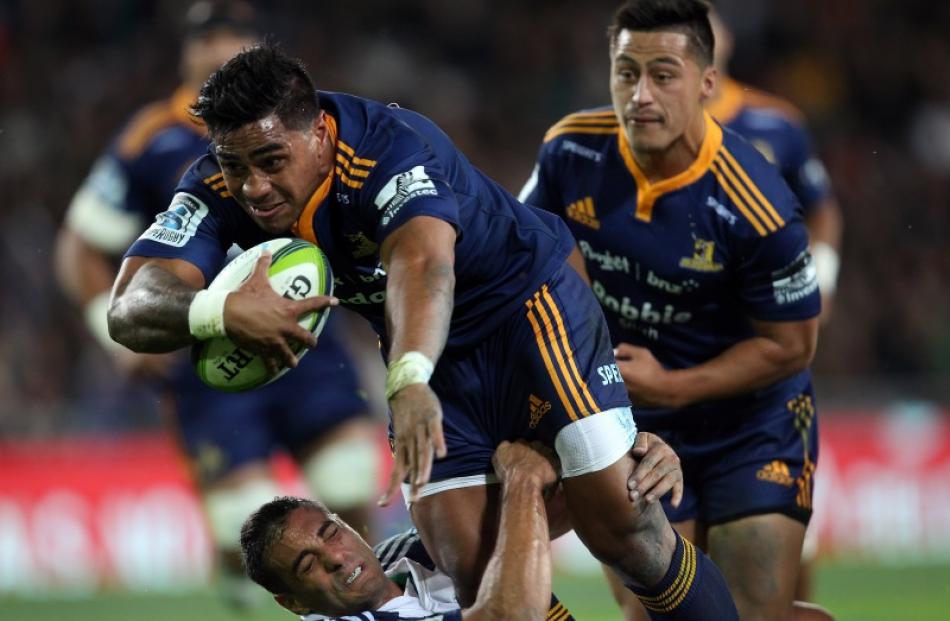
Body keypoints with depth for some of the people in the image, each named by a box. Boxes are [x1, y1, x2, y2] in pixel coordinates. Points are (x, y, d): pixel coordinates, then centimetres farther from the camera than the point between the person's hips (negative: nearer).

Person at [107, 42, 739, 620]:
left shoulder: (390, 149, -32)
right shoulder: (217, 191, -16)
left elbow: (421, 263, -52)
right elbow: (130, 310, -27)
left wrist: (410, 383, -71)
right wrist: (219, 311, -51)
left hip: (529, 309, -5)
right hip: (429, 353, 5)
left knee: (624, 529, -12)